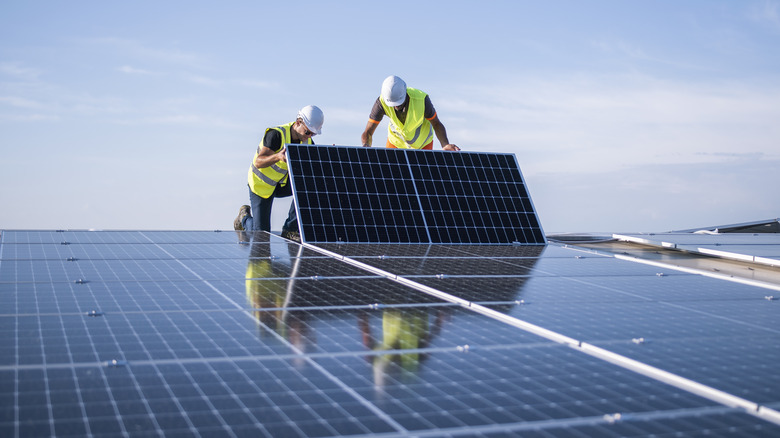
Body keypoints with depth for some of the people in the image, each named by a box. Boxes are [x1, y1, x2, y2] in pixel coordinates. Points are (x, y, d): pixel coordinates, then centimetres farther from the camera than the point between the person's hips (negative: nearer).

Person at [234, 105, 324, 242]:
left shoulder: (307, 142, -9)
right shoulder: (276, 134, -28)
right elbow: (258, 162, -36)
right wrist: (277, 157, -55)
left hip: (282, 183, 5)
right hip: (261, 185, -5)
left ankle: (290, 230, -13)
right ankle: (244, 216, 29)